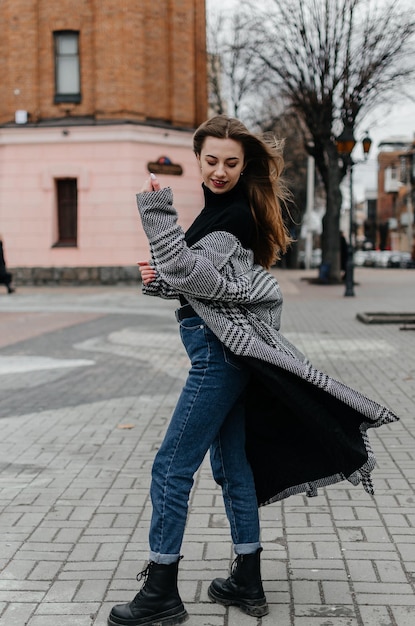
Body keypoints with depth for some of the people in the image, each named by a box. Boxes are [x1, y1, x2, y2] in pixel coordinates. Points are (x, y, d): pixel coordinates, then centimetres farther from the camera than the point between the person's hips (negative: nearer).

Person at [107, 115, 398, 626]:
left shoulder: (234, 214, -14)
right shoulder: (223, 207, 15)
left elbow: (189, 272, -26)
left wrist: (156, 212, -30)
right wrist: (162, 279, 2)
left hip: (221, 351, -10)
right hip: (225, 351, 10)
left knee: (171, 467, -5)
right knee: (231, 465, 14)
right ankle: (247, 583, 25)